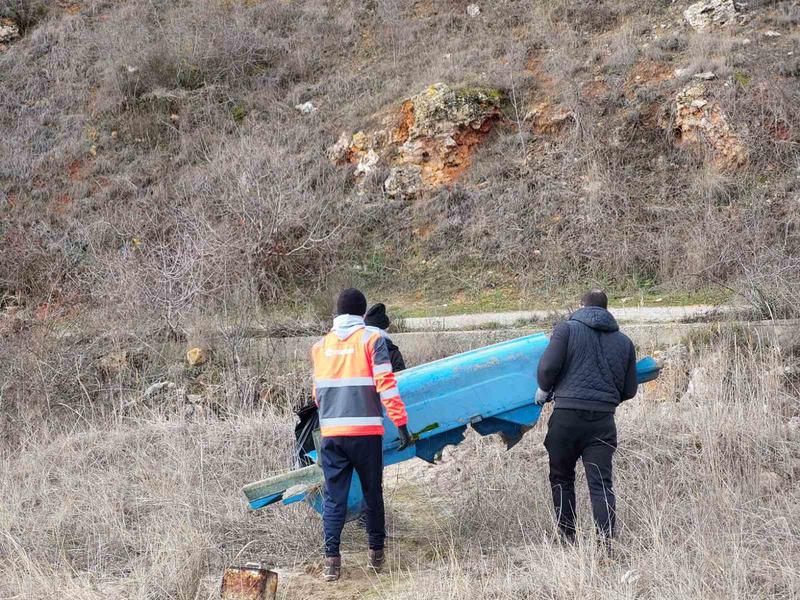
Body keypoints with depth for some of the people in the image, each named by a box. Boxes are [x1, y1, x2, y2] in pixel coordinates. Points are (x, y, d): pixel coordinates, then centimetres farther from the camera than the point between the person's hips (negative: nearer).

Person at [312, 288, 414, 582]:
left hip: (331, 433, 2)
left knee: (334, 497, 4)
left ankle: (331, 559, -6)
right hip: (366, 431, -2)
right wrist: (401, 423, -7)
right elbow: (386, 383, -9)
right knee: (372, 493, 12)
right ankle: (376, 553, 19)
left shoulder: (321, 345, 11)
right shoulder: (371, 339, -1)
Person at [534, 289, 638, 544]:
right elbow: (629, 391, 15)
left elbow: (547, 367, -9)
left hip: (568, 416, -2)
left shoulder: (567, 329, 1)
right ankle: (606, 542, -8)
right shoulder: (624, 341, 14)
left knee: (562, 479, 12)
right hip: (604, 420, 2)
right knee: (601, 484, 1)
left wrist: (544, 390, 11)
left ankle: (567, 540, 13)